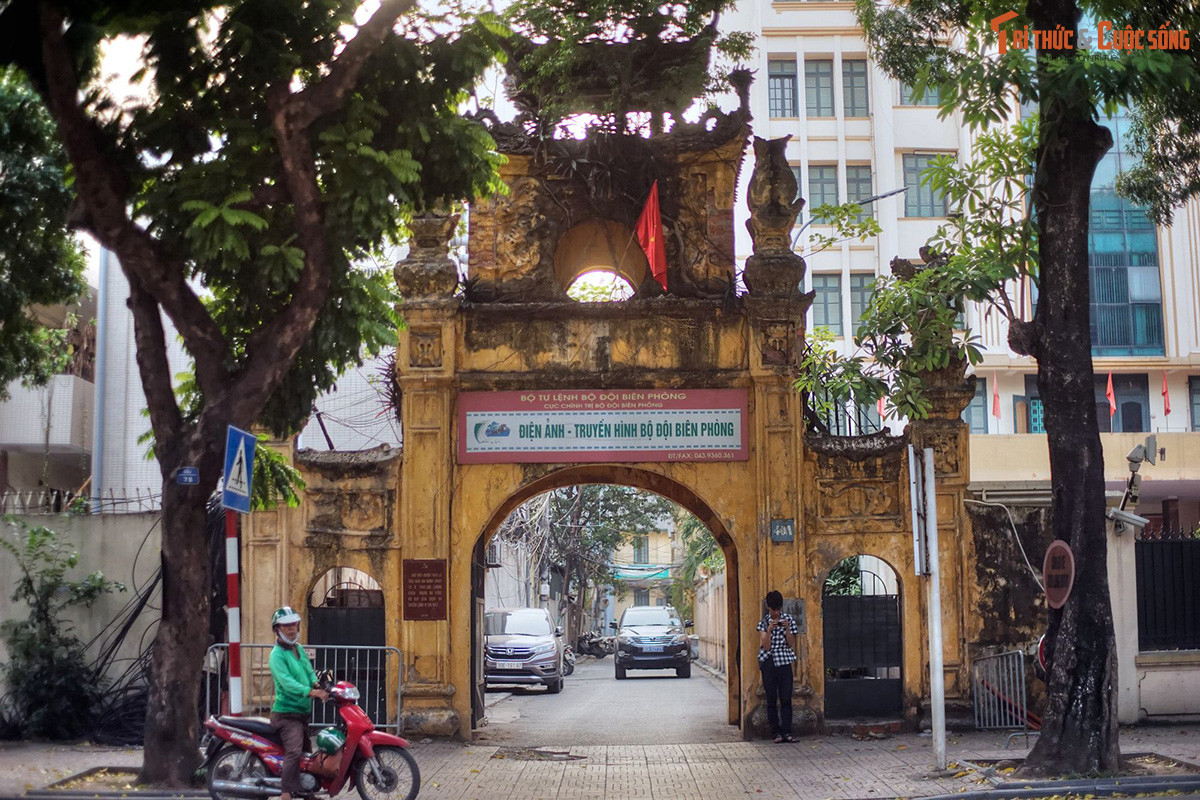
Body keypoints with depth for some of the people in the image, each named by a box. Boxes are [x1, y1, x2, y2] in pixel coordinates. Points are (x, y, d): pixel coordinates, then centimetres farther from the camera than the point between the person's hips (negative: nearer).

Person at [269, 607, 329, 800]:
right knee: (294, 751, -26)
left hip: (303, 712, 10)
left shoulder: (299, 649, 14)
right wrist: (311, 692, -37)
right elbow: (286, 681, -27)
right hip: (286, 712, -10)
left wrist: (318, 685, -9)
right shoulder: (277, 654, -14)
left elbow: (309, 672, 13)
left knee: (306, 750, 20)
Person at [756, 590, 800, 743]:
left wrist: (787, 629, -10)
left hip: (784, 662, 0)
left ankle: (787, 732, -2)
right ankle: (777, 732, 6)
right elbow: (765, 646, -3)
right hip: (768, 663, 0)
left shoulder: (789, 619, 5)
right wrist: (769, 630, -15)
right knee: (772, 700, 1)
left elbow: (791, 644, 4)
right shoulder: (763, 622, 4)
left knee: (786, 699, -4)